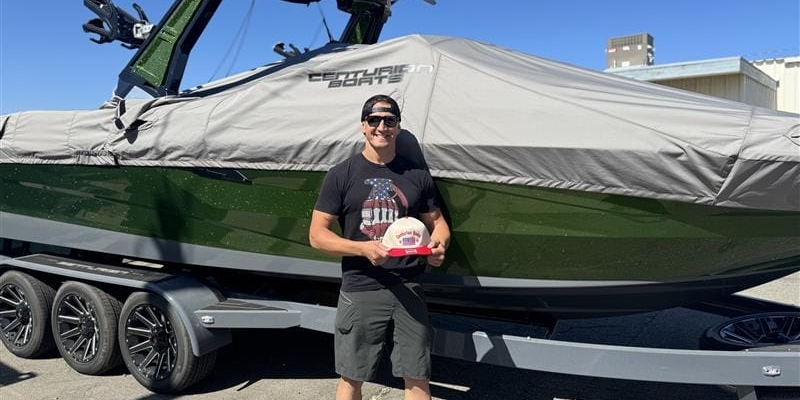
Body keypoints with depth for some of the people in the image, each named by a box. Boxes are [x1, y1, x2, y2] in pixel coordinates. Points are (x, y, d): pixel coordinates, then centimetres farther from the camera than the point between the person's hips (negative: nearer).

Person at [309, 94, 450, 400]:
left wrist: (439, 245, -8)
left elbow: (437, 221, 16)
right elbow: (316, 235, -2)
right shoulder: (342, 175, 0)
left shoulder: (417, 175, 8)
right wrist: (363, 248, -18)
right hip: (360, 291, -2)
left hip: (409, 289, 2)